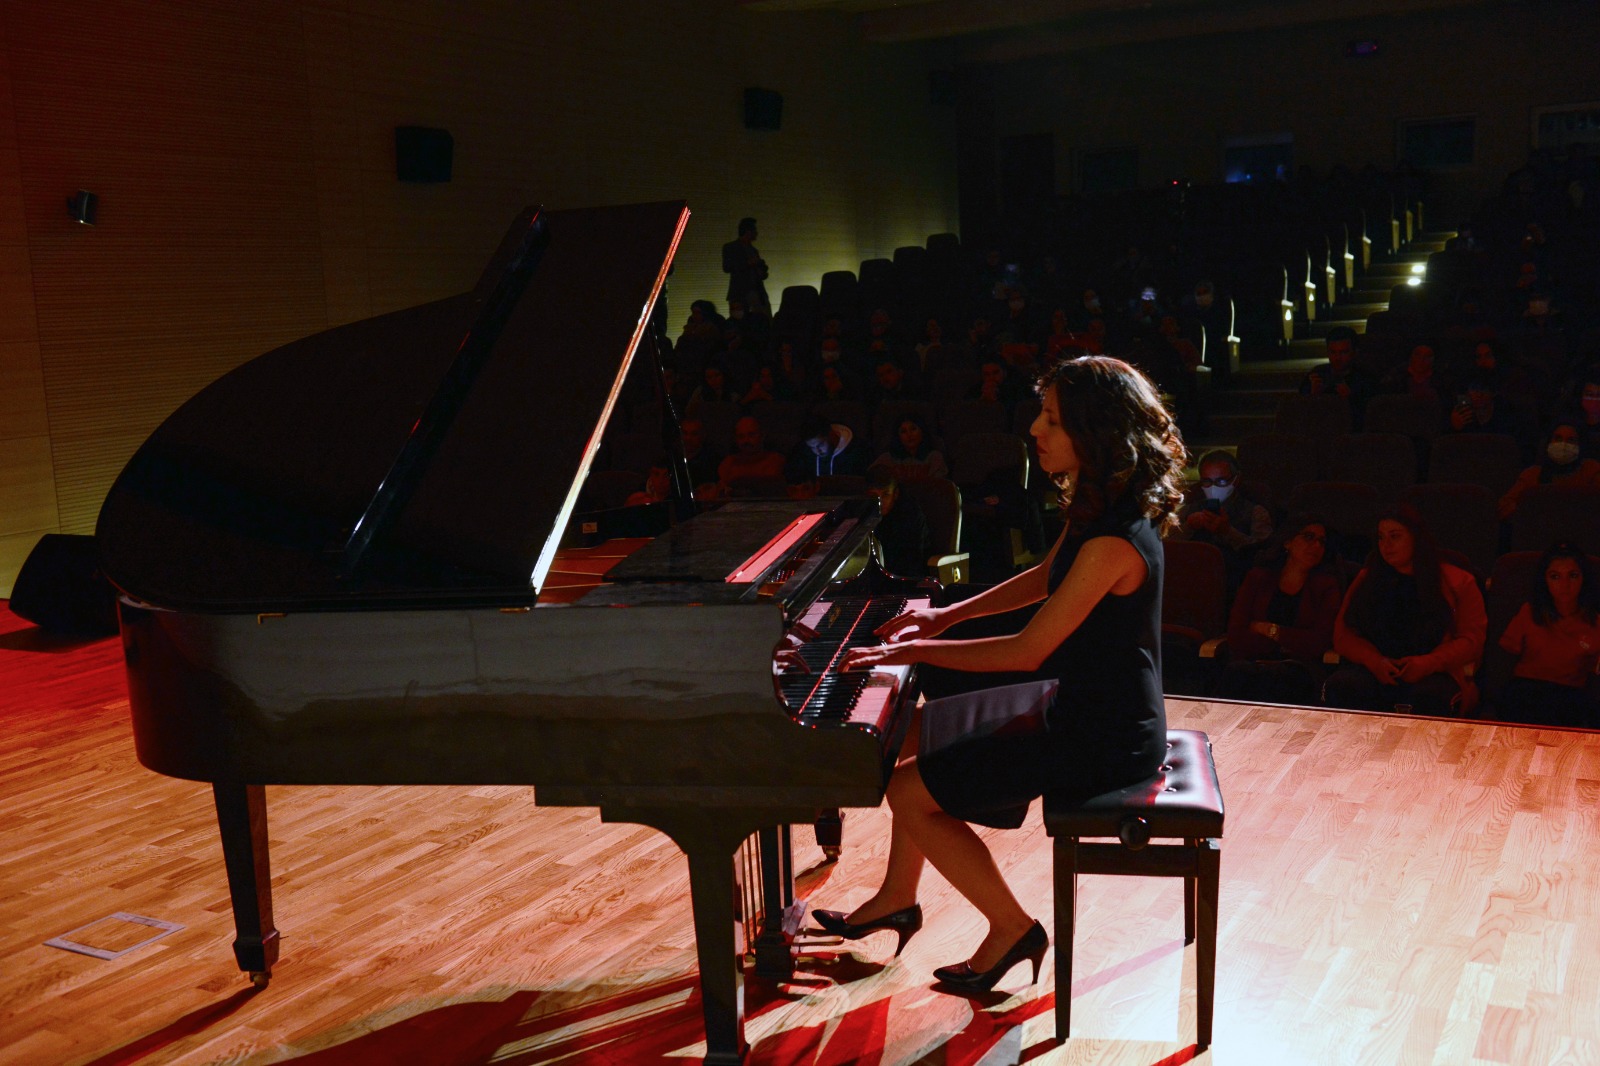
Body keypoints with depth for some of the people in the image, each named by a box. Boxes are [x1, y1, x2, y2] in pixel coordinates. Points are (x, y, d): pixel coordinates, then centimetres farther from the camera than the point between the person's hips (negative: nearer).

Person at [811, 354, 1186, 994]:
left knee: (911, 794, -8)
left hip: (1104, 737, -10)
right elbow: (1042, 580, 19)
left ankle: (1011, 930, 9)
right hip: (1079, 701, 10)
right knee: (913, 733, 16)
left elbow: (1027, 652, -27)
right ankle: (898, 897, 30)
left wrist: (914, 651, -18)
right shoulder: (1094, 508, 1)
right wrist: (948, 616, 13)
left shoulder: (1115, 542, -29)